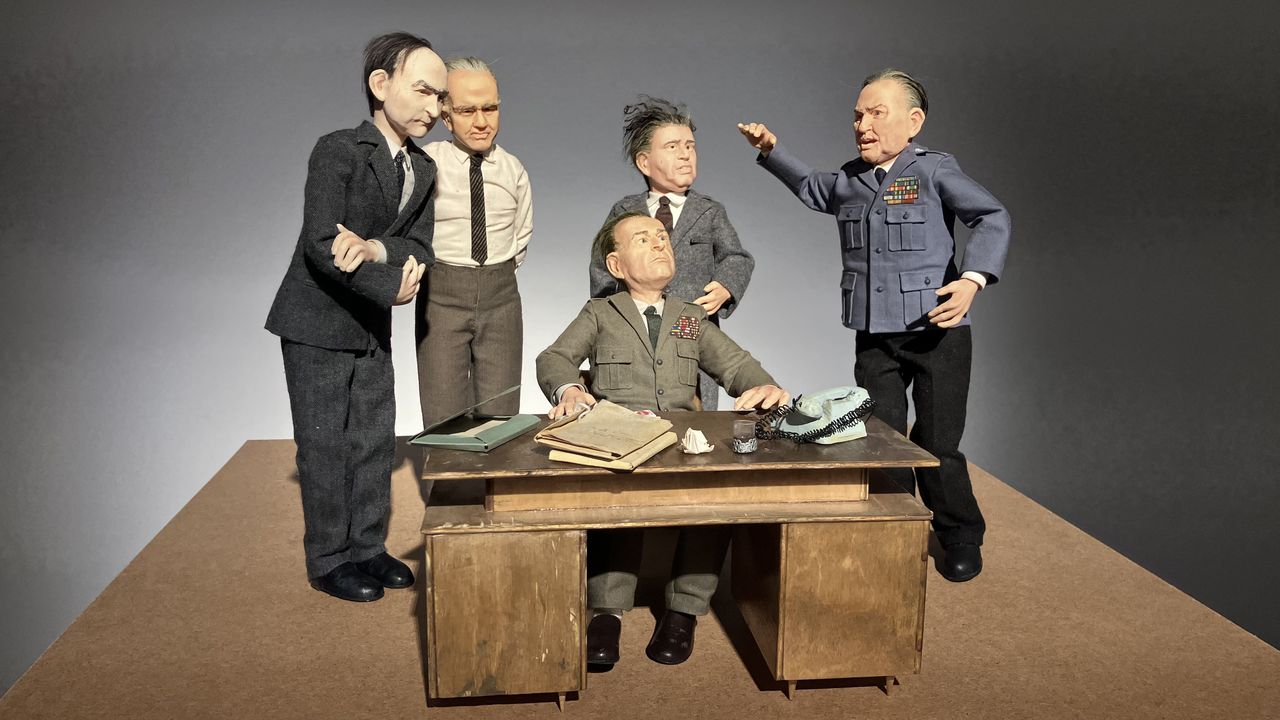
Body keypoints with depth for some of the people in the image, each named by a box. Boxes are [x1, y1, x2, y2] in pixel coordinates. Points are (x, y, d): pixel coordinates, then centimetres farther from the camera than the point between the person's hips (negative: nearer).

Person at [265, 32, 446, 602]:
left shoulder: (423, 171, 5)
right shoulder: (337, 151, -16)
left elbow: (419, 249, -1)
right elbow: (320, 245, -24)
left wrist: (375, 247, -22)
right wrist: (392, 288, -19)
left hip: (371, 326, 7)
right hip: (316, 324, -6)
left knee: (375, 440, 10)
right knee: (324, 443, 1)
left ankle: (367, 548, 23)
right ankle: (328, 561, 13)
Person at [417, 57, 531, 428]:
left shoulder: (514, 171, 6)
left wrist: (498, 273, 10)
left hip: (501, 297, 3)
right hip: (441, 296, -3)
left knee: (500, 421, 5)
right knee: (444, 424, -3)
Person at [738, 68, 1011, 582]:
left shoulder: (933, 170, -6)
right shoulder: (850, 180, 11)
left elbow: (992, 218, -13)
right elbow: (812, 190, 33)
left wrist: (972, 279, -29)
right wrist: (771, 151, 23)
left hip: (937, 333, -5)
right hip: (875, 339, 5)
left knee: (938, 443, 1)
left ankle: (961, 537, 23)